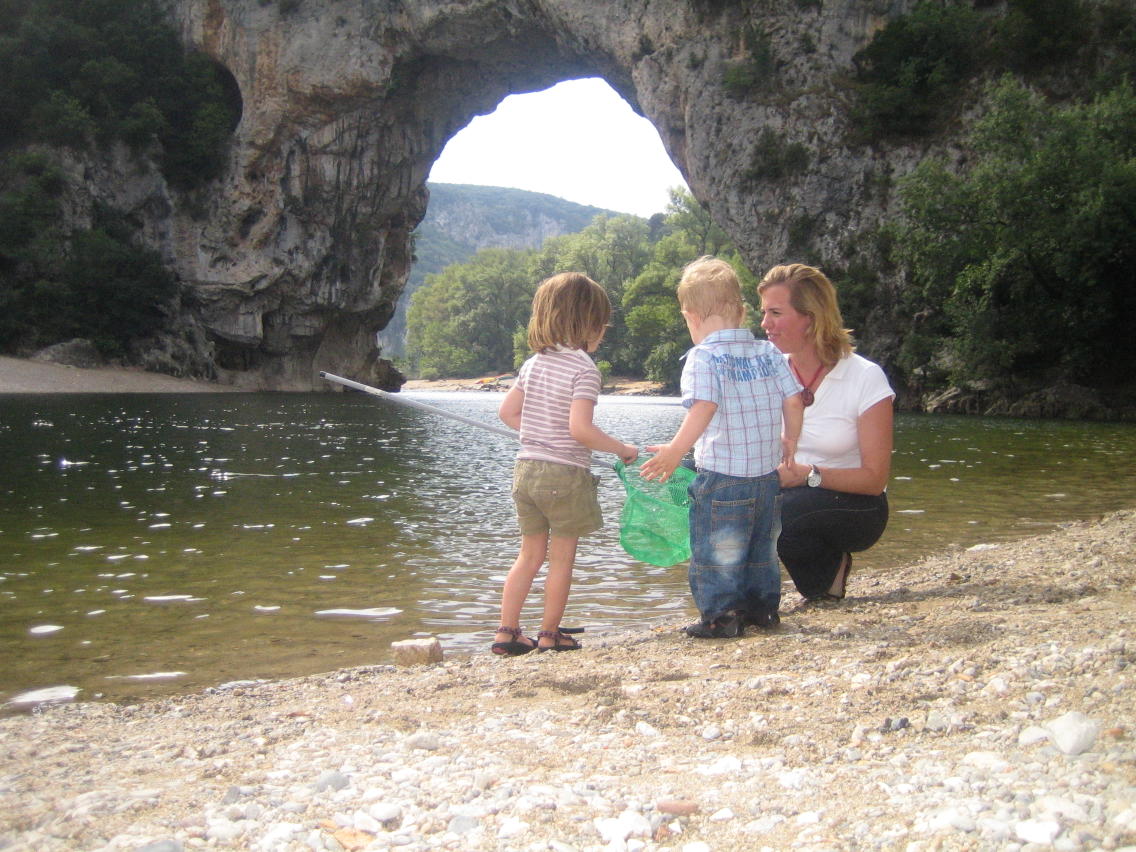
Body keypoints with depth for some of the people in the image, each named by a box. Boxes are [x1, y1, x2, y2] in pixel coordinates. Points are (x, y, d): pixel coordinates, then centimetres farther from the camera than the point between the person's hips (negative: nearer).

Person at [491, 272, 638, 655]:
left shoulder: (534, 362, 8)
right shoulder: (584, 369, -14)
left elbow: (507, 412, 12)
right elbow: (580, 429, -23)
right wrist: (622, 449, -12)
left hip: (526, 469, 7)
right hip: (565, 474, -7)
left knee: (529, 556, 15)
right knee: (561, 559, 7)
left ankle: (507, 632, 15)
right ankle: (549, 635, 15)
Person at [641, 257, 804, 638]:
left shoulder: (703, 358, -12)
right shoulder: (768, 352, 7)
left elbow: (704, 408, -25)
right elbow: (793, 400, 8)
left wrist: (675, 450, -24)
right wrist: (789, 441, 23)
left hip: (722, 475, -7)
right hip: (767, 474, 7)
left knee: (715, 549, 5)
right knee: (761, 545, 20)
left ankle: (721, 615, 8)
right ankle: (763, 606, 28)